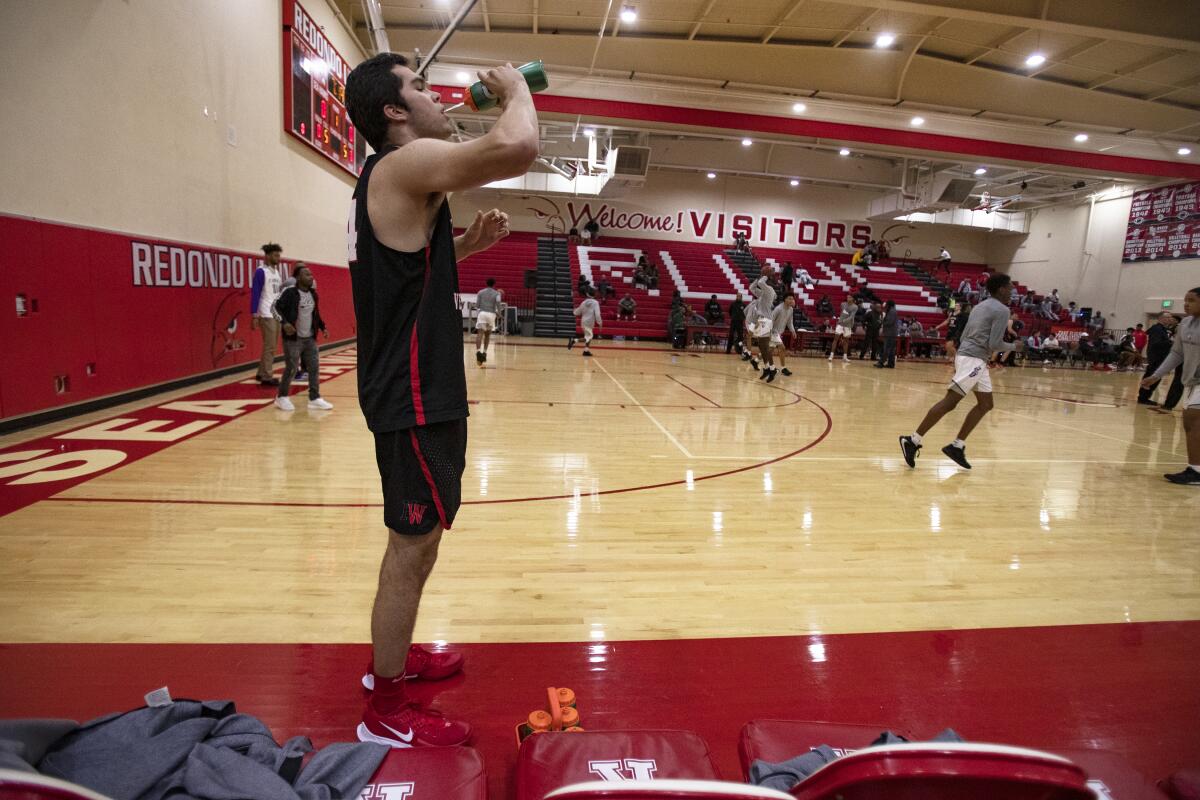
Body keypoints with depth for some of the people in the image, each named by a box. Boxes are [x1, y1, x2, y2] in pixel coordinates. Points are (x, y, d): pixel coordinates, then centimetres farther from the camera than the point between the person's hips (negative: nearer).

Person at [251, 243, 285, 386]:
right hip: (267, 314, -8)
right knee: (269, 346, -6)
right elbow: (255, 293, -13)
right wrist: (254, 315, -18)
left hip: (278, 313, 8)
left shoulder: (277, 272, 15)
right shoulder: (261, 272, -9)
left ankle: (262, 373, 22)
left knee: (273, 346, 12)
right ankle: (266, 377, 0)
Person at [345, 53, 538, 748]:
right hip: (416, 396, -11)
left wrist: (468, 242, 14)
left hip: (412, 389, 11)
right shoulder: (408, 163, -14)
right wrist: (516, 89, -8)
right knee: (413, 549, 0)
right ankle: (388, 713, 17)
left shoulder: (390, 179, 17)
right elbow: (518, 149, -30)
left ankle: (391, 659, 39)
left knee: (413, 544, 21)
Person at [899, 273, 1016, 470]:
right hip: (973, 359, -10)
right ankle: (913, 440, -15)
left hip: (973, 359, 10)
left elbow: (964, 336, 22)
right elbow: (995, 344, -13)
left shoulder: (980, 306, 21)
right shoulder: (1002, 310, -8)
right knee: (950, 401, -13)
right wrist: (1012, 347, 5)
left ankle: (957, 446, 9)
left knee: (985, 404, 11)